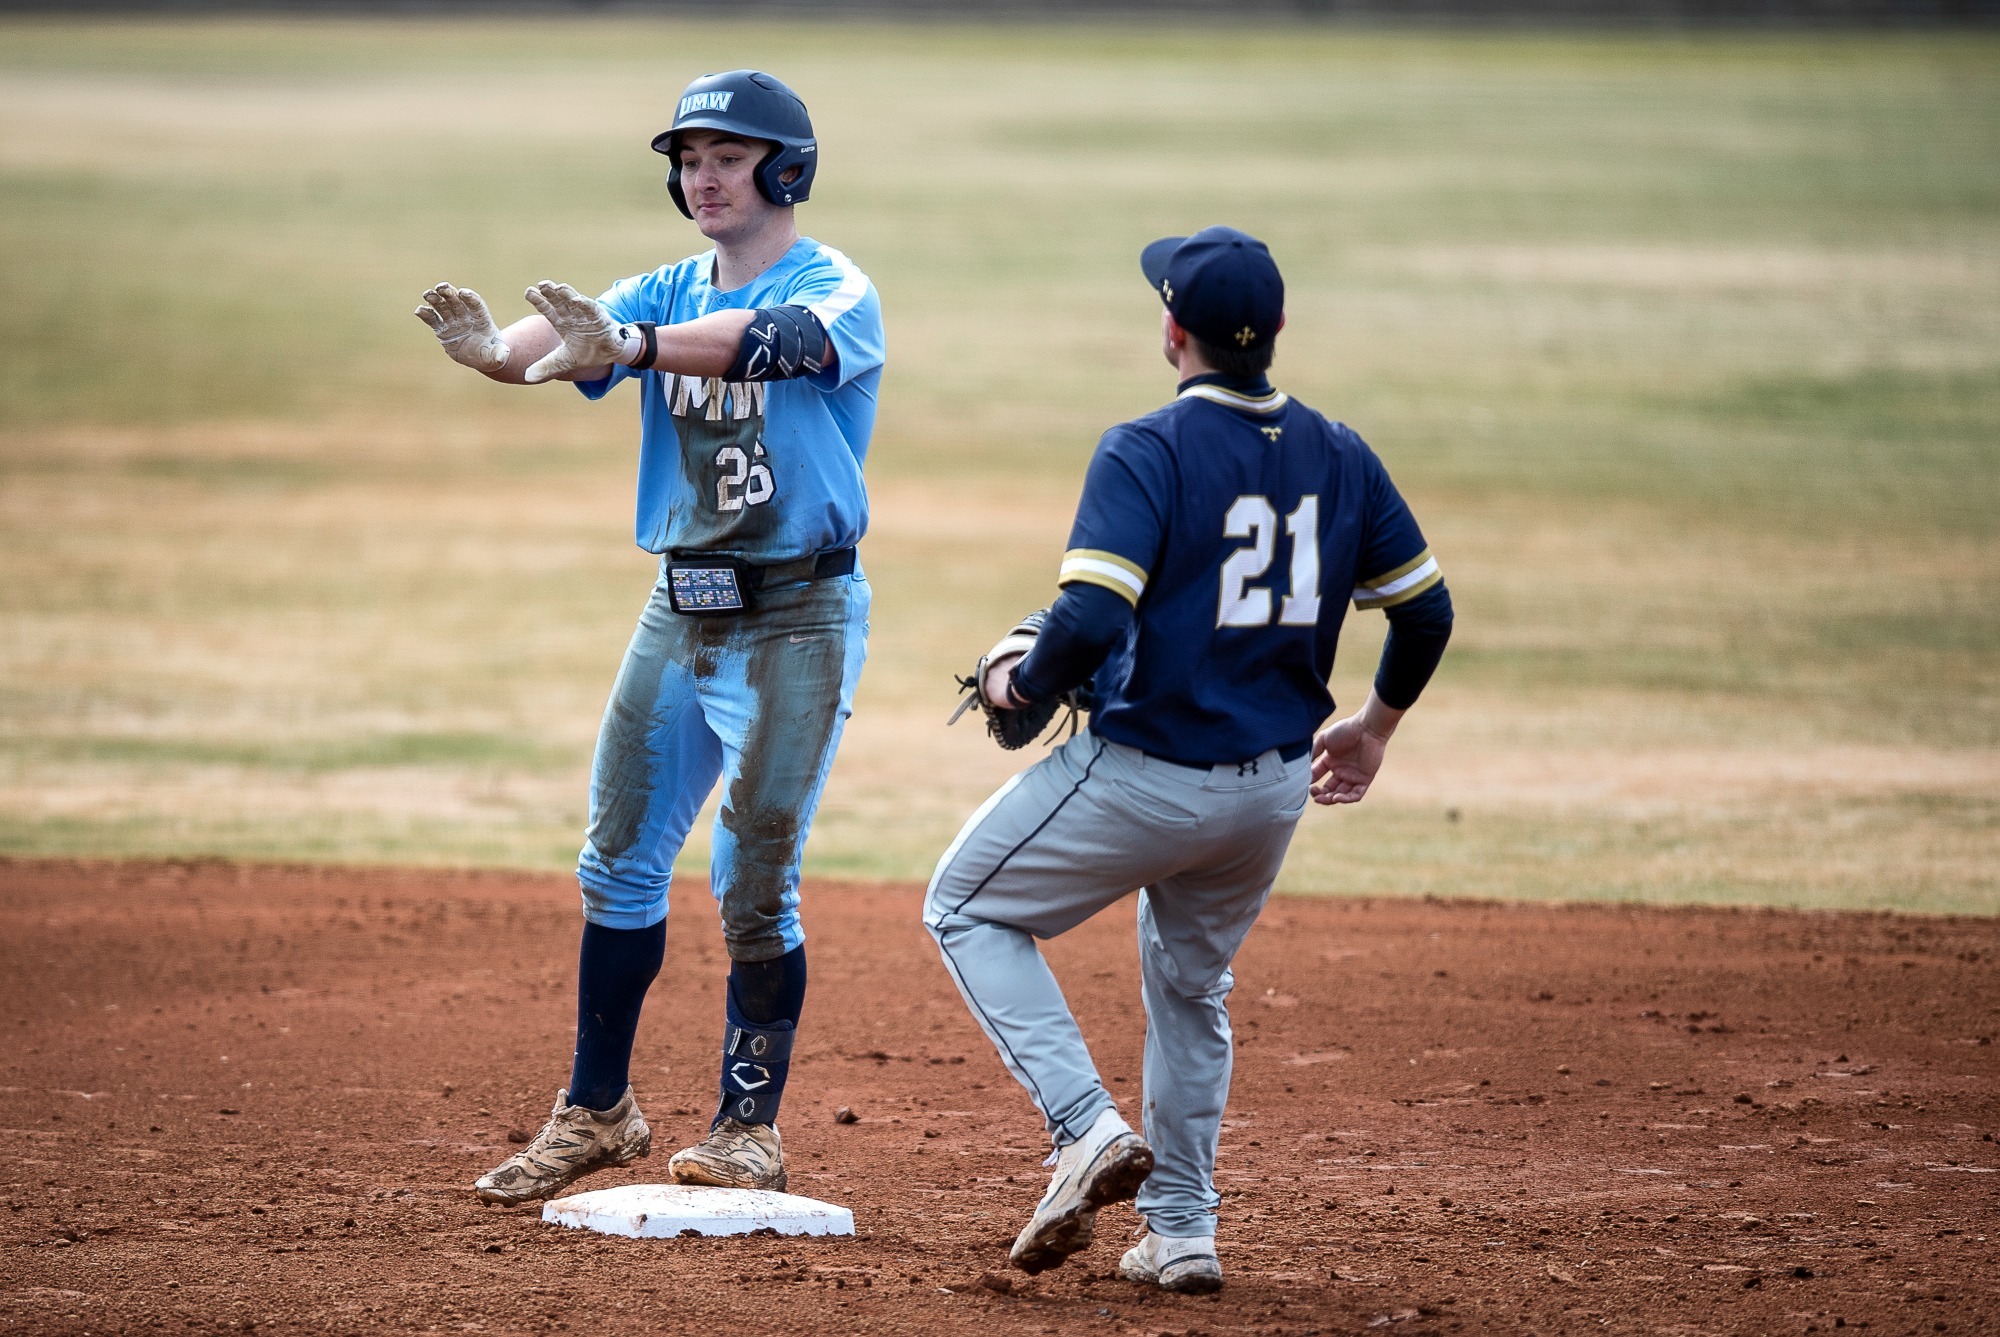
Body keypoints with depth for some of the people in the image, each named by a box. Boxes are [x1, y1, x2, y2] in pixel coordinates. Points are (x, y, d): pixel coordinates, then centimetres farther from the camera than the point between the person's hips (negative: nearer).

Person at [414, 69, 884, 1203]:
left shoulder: (838, 293, -10)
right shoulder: (663, 296, 7)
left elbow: (761, 340, -33)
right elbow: (558, 340, -13)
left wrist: (627, 345, -50)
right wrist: (493, 346, -37)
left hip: (799, 619, -6)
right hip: (682, 612, 6)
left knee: (756, 886, -5)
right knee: (620, 862, 7)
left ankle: (749, 1130, 6)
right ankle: (598, 1111, 17)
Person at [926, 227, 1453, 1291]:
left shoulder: (1146, 453, -16)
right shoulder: (1339, 456, 2)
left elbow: (1091, 623, -26)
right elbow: (1425, 609, 9)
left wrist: (1019, 685, -6)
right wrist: (1375, 724, 25)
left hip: (1145, 775, -6)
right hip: (1278, 786, 6)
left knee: (967, 908, 14)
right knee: (1191, 985, 27)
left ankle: (1087, 1127, -4)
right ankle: (1180, 1232, 26)